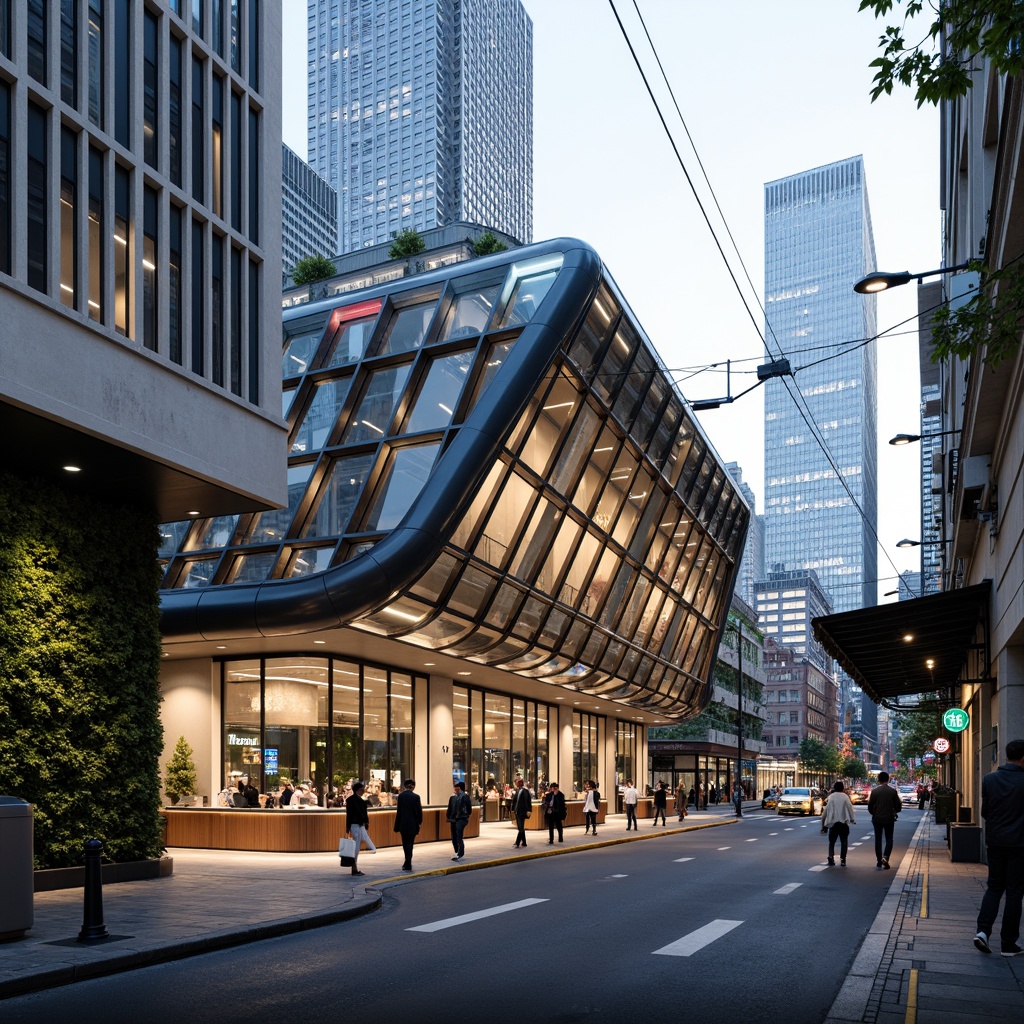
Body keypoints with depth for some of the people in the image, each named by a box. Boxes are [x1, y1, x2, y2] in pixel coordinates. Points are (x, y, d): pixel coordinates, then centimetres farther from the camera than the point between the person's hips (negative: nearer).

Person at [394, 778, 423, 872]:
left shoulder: (400, 796, -3)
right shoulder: (415, 796, -10)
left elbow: (399, 811, 0)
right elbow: (419, 810, -7)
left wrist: (397, 825, 6)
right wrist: (419, 821, 8)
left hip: (403, 824, 2)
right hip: (412, 824, -2)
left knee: (405, 843, 15)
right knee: (409, 843, 4)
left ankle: (408, 863, 24)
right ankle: (408, 864, 0)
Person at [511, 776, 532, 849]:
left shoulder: (525, 790, -11)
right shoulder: (517, 790, 12)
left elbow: (528, 801, -15)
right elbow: (514, 801, 17)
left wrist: (528, 811, -20)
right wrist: (512, 810, 15)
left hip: (522, 812, -8)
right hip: (517, 812, 8)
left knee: (521, 828, -9)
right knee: (520, 828, 14)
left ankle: (517, 843, -13)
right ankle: (523, 842, 23)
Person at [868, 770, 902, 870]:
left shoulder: (874, 791, -5)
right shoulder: (893, 791, -5)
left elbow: (870, 806, -3)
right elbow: (898, 807, -1)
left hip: (877, 819, 0)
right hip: (889, 819, 0)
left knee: (878, 840, 8)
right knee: (889, 839, 11)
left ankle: (879, 863, 7)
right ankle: (885, 857, -13)